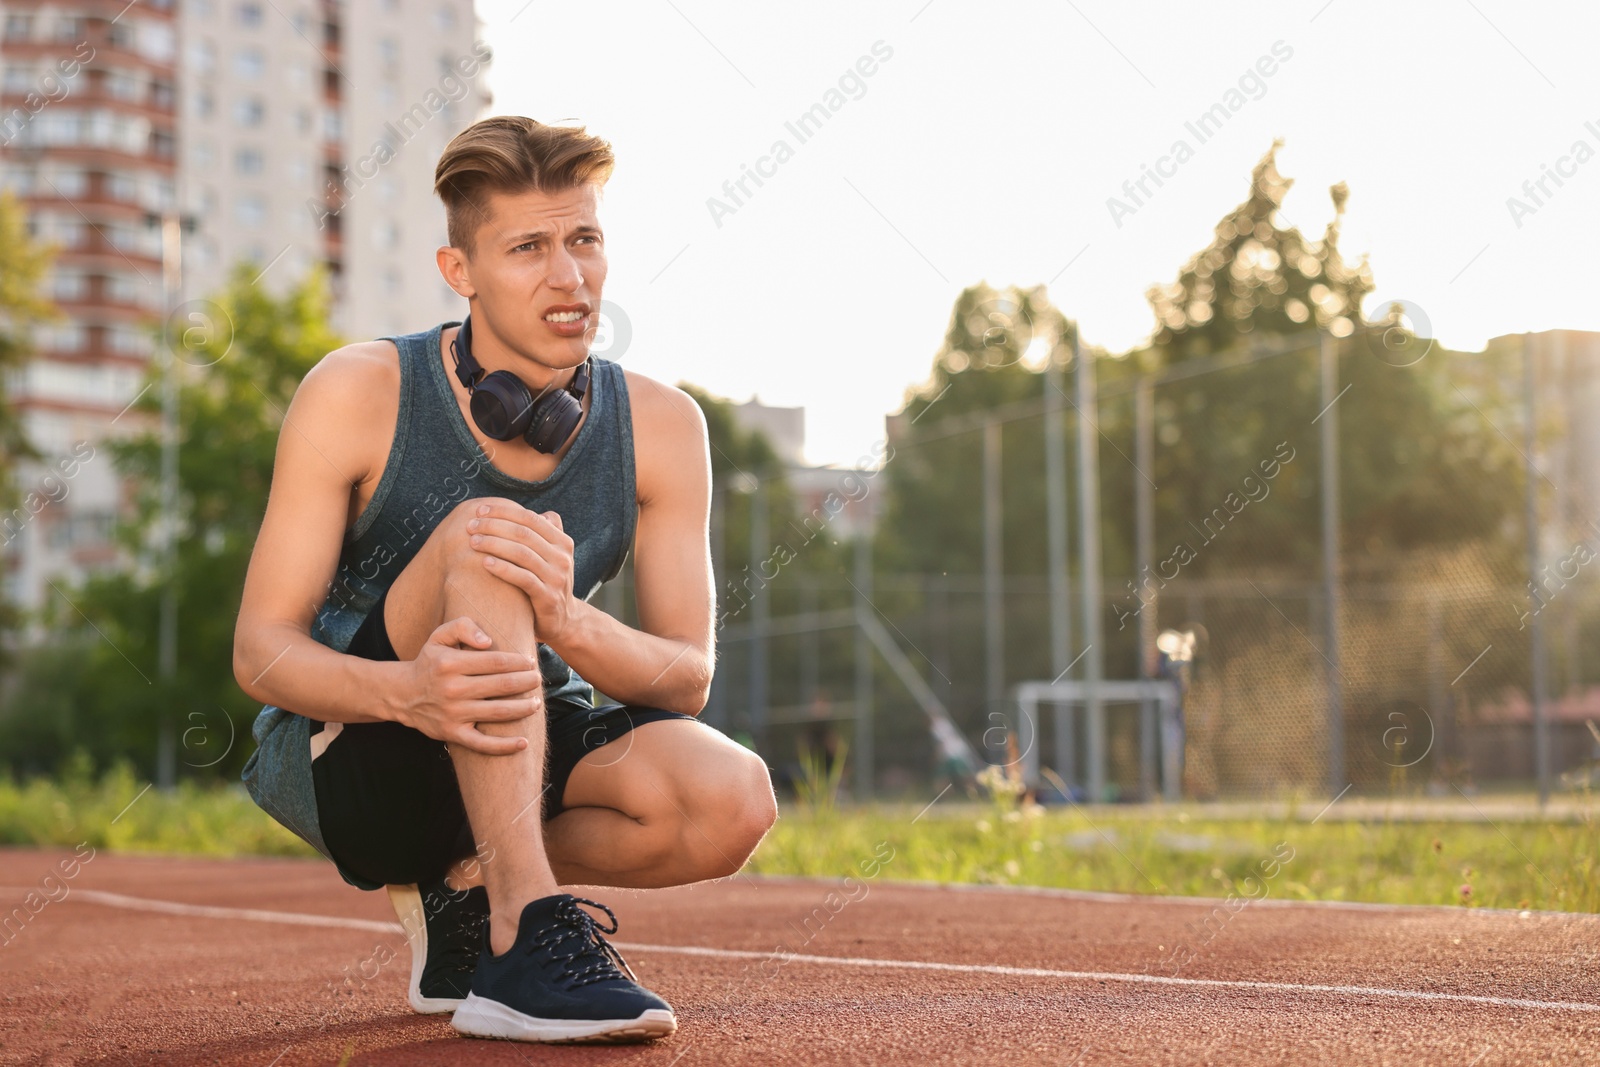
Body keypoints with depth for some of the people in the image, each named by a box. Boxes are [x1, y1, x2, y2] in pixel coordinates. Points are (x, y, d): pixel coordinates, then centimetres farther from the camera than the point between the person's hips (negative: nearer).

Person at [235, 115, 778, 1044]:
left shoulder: (661, 426, -6)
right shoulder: (358, 394, -14)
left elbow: (688, 680, -10)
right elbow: (261, 652, -15)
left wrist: (563, 619, -34)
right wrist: (407, 689, -38)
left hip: (532, 752, 3)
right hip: (337, 754, -3)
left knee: (733, 800, -28)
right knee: (476, 532, -32)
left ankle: (467, 884, -2)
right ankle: (524, 934, -35)